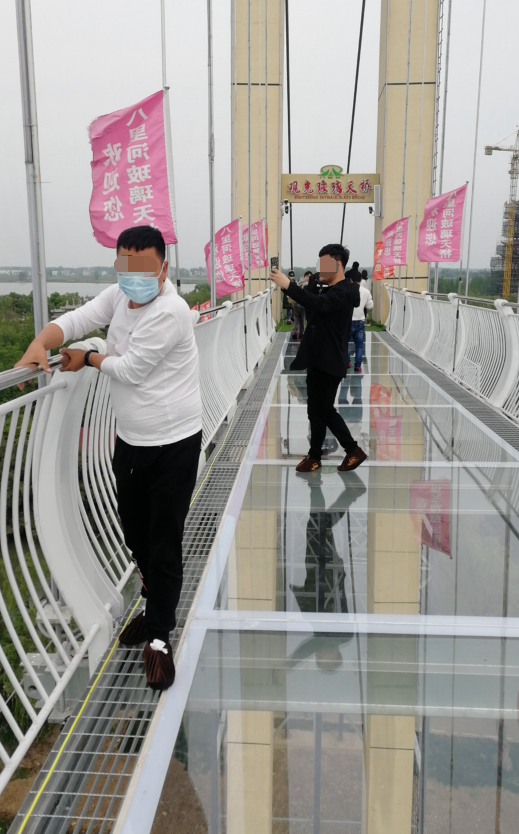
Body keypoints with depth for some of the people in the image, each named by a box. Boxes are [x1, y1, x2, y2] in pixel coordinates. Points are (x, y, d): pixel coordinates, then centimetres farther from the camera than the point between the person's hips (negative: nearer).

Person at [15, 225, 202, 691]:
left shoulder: (170, 311, -23)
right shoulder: (120, 295, 2)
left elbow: (129, 370, -20)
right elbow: (75, 321, 0)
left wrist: (88, 359, -2)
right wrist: (40, 344, -20)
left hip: (173, 445, -7)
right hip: (130, 441, 8)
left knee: (164, 544, 1)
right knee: (136, 536, 19)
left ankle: (158, 636, 18)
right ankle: (157, 606, 43)